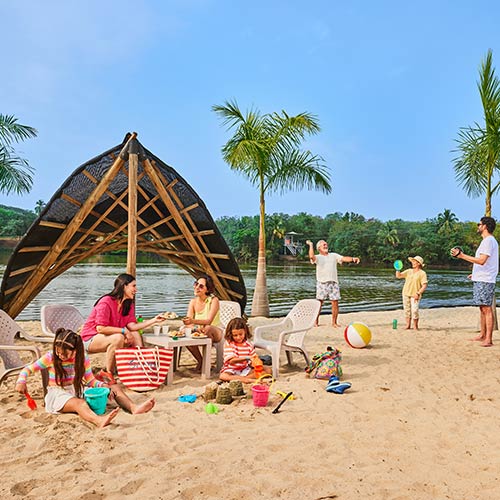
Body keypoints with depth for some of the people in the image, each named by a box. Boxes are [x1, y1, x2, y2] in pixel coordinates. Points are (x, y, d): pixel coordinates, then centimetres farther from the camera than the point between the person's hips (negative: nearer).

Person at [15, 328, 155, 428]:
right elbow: (28, 369, 3)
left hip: (78, 390, 5)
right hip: (58, 394, -5)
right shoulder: (50, 358, -4)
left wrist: (105, 386, -15)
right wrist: (21, 381, -18)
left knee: (114, 387, -12)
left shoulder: (83, 359, 1)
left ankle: (133, 408, -34)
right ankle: (99, 420, -74)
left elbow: (91, 380, 4)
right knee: (79, 403, -42)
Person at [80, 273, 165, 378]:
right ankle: (108, 373, -22)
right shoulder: (106, 302, -23)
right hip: (90, 339, -8)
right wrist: (124, 330, -26)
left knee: (135, 335, -11)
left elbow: (132, 326, -9)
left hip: (106, 337, 8)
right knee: (118, 338, -34)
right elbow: (100, 328, -28)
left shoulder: (129, 304, 2)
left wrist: (154, 320, -17)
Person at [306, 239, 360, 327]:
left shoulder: (334, 255, 17)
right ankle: (315, 322, 9)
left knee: (335, 303, 0)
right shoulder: (318, 257, 8)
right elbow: (311, 256, -14)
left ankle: (334, 322, 12)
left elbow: (343, 258, 3)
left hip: (333, 282, 3)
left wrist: (352, 259, -14)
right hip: (322, 283, -2)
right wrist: (311, 245, -11)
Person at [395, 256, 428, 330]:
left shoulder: (422, 273, -2)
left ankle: (415, 326, 3)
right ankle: (408, 326, 14)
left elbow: (424, 286, -8)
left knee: (414, 311, -11)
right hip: (406, 294, 4)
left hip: (415, 295, -4)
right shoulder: (408, 271, 12)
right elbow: (398, 276, 9)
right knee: (407, 310, 5)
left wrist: (418, 293, -18)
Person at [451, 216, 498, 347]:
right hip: (480, 280, 11)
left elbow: (482, 261, -24)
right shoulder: (487, 241, 19)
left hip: (485, 281, -11)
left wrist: (462, 255, -23)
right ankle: (483, 335, 21)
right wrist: (476, 273, 27)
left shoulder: (489, 240, -14)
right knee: (482, 308, 14)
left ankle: (488, 339, -9)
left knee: (487, 308, -10)